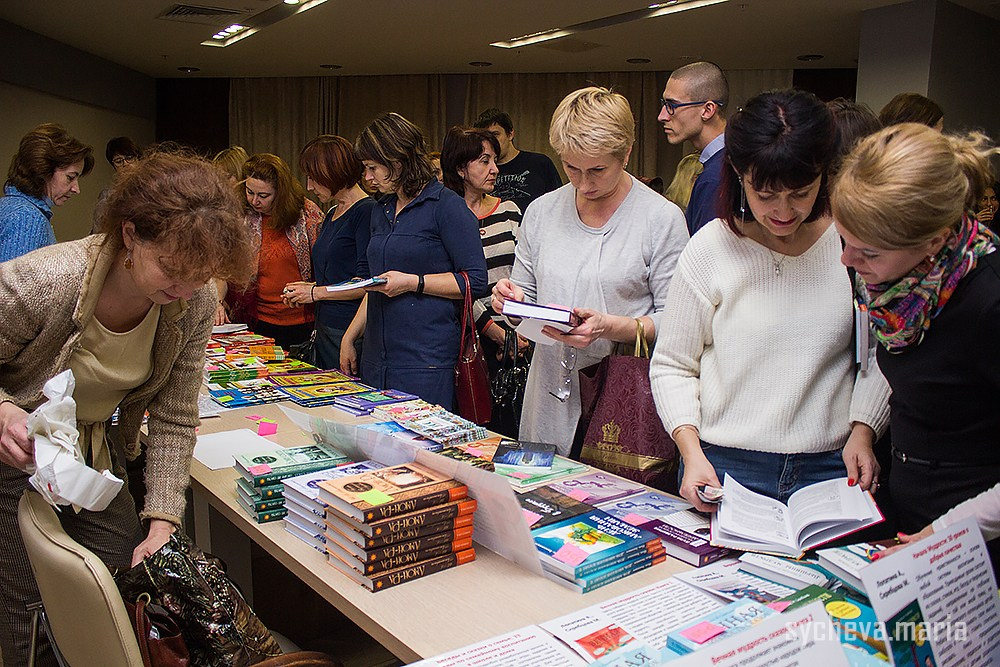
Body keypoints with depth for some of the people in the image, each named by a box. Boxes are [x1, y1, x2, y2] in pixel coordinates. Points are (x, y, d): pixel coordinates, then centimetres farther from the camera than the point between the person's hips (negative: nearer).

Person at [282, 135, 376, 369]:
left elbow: (365, 283, -17)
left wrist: (315, 292, -10)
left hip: (350, 330, -9)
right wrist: (308, 287, 9)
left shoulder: (366, 211, -12)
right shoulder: (332, 214, 17)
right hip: (325, 329, 9)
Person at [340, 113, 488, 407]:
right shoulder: (381, 210, 17)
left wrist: (412, 282, -15)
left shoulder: (446, 206, -6)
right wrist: (349, 338, 19)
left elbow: (476, 282, -10)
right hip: (376, 358, 7)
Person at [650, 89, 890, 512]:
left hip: (830, 471, 1)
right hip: (723, 468, -1)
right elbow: (672, 366, -1)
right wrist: (692, 452, -12)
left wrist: (863, 430, -6)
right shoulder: (710, 248, -7)